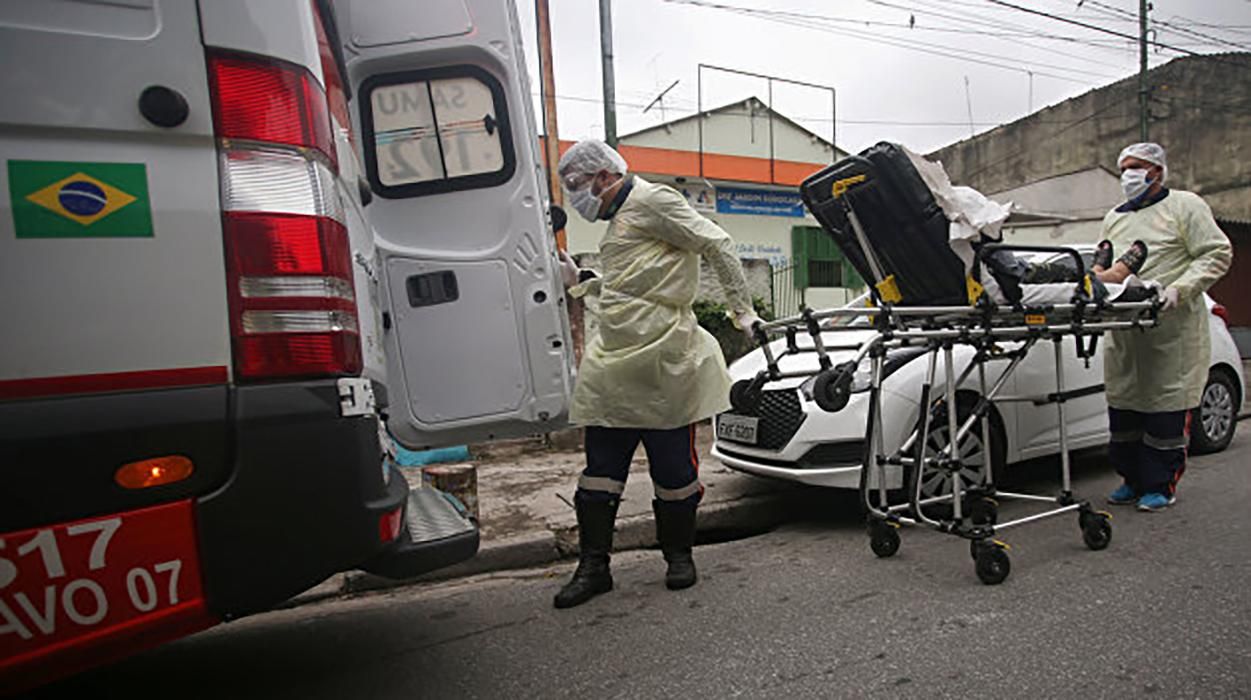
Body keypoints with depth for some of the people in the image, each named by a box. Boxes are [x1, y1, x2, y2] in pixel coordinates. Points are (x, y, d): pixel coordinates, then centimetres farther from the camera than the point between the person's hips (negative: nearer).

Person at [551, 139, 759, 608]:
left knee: (674, 465, 6)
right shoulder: (617, 220, 24)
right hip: (611, 368, 9)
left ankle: (679, 556, 24)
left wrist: (742, 311, -10)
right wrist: (580, 280, 18)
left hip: (663, 362, -9)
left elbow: (718, 246, -9)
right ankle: (593, 566, 18)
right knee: (600, 469, 8)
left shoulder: (652, 201, -4)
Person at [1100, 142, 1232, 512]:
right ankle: (1133, 480, 19)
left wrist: (1178, 290, -16)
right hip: (1123, 332, 5)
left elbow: (1217, 254, -2)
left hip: (1172, 329, -5)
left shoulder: (1185, 206, 4)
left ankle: (1161, 485, 7)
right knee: (1123, 405, 7)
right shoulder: (1114, 218, 20)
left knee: (1167, 407, -3)